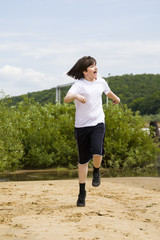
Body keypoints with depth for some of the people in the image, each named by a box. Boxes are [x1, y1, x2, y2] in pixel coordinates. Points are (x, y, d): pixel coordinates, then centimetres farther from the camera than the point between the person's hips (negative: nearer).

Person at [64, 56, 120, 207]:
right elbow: (66, 99, -26)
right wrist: (76, 96, -47)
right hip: (82, 126, -2)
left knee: (97, 152, -23)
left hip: (98, 124, 2)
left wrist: (116, 98, 48)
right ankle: (82, 192, 19)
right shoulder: (79, 85, -10)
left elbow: (108, 92, 28)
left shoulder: (101, 82, 5)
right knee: (83, 160, 5)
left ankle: (96, 172, 11)